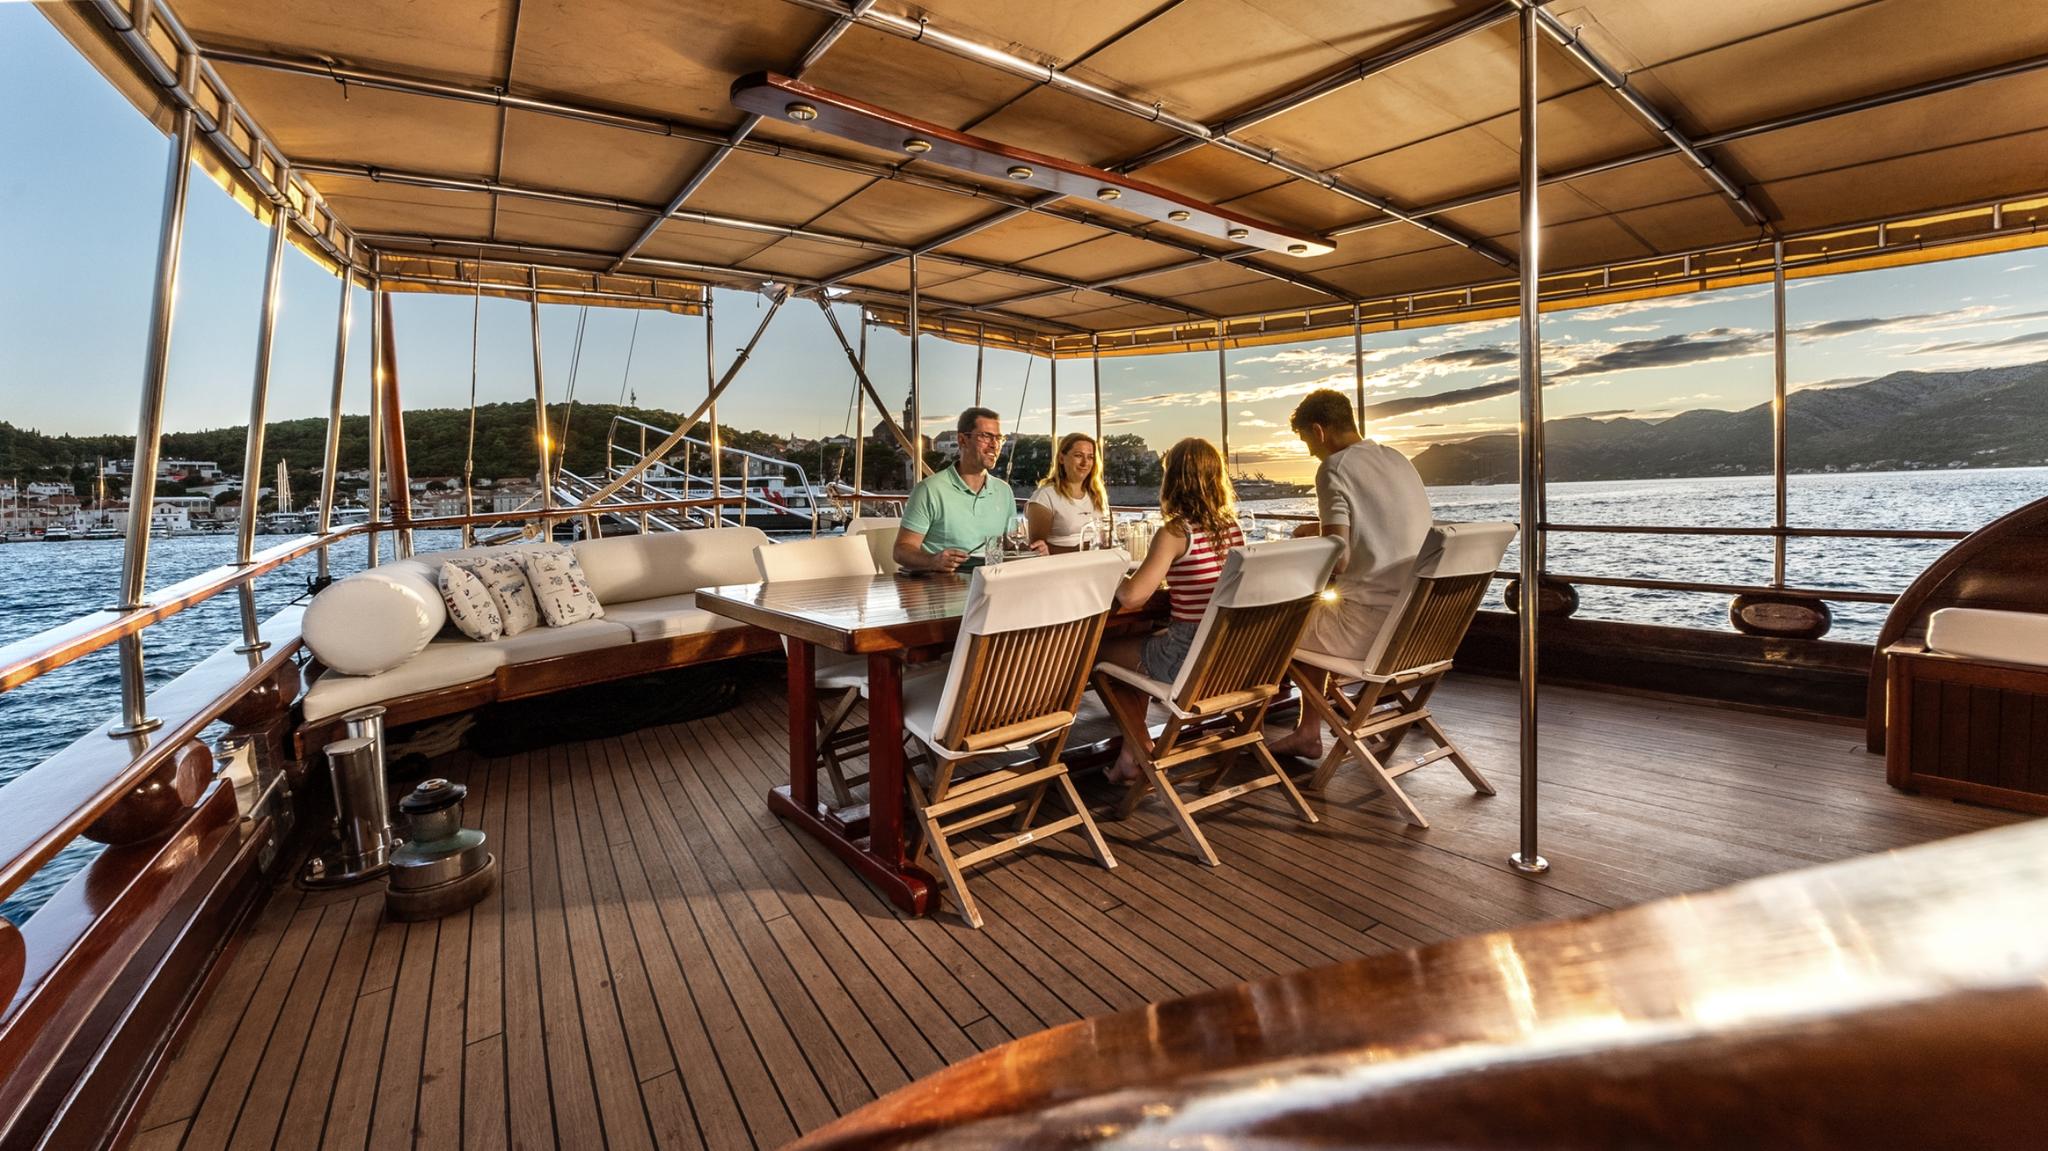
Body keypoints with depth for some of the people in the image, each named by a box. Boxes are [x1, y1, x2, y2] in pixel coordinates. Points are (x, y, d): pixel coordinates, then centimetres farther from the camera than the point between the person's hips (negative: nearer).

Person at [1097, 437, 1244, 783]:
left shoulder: (1174, 533, -17)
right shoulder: (1232, 528, 4)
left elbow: (1131, 597, -22)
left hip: (1188, 659, -7)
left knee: (1100, 650, 16)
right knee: (1141, 641, 30)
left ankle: (1134, 754, 30)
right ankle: (1132, 754, 31)